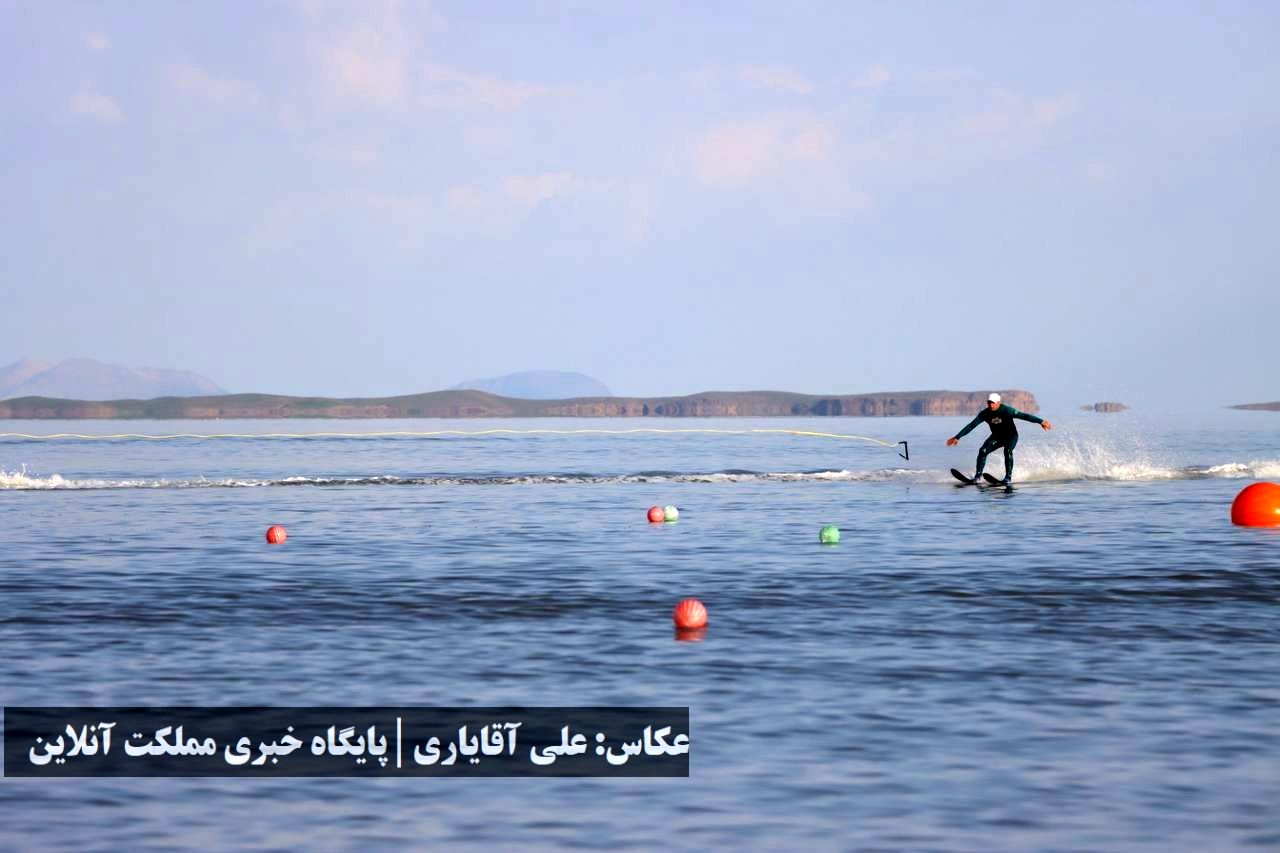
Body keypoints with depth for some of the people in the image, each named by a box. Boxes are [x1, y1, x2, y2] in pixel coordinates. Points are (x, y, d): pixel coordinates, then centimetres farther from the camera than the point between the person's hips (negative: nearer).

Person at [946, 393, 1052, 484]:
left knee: (1007, 451, -32)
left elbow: (1023, 416, -27)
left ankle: (1008, 477, -26)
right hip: (997, 436, 4)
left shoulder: (1006, 410, -24)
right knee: (982, 451, -17)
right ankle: (978, 476, -9)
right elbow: (971, 425, -10)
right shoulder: (985, 414, -14)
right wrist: (957, 437, -11)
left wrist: (1041, 421, -34)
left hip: (1011, 435, -4)